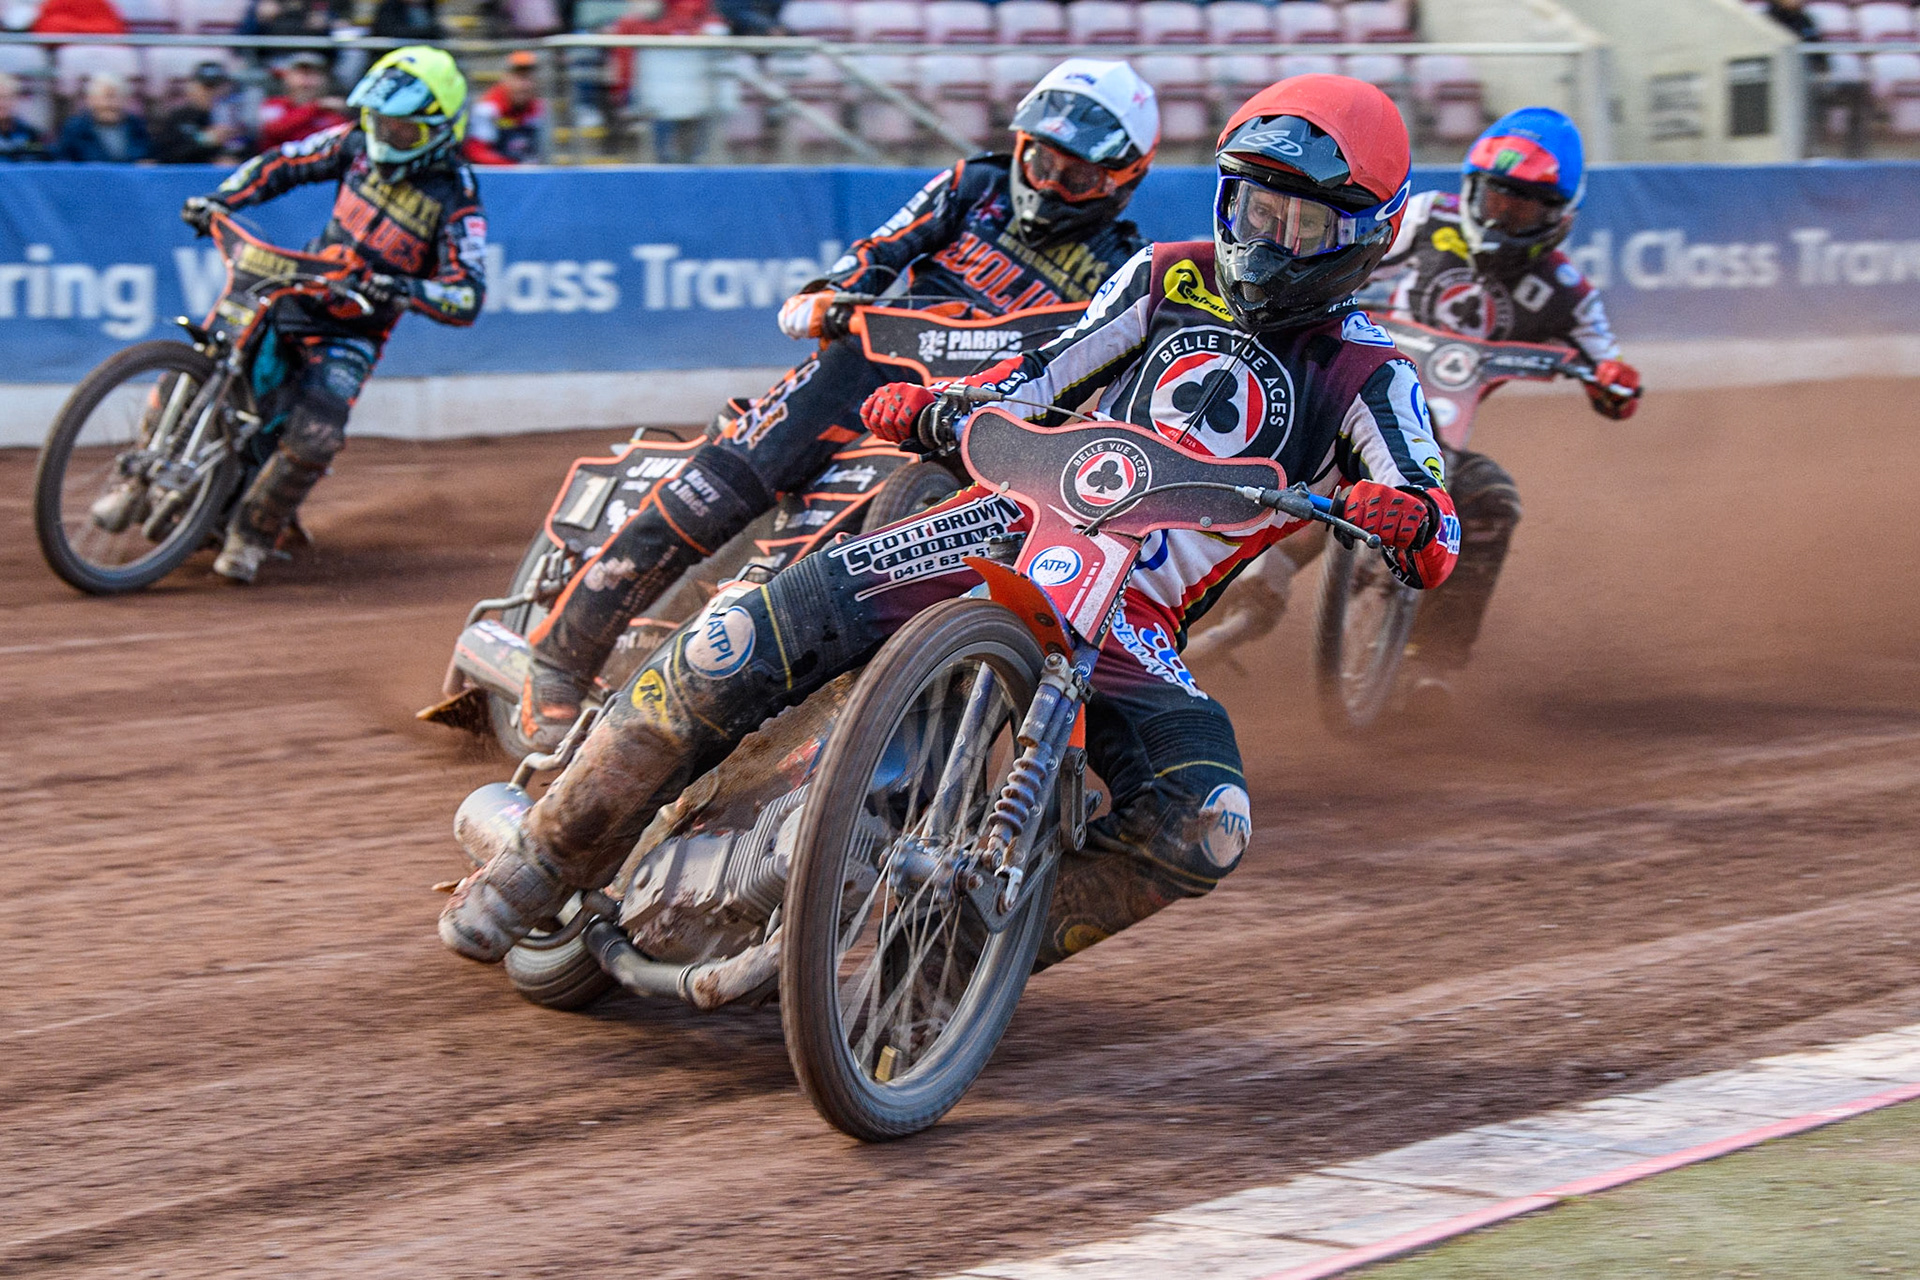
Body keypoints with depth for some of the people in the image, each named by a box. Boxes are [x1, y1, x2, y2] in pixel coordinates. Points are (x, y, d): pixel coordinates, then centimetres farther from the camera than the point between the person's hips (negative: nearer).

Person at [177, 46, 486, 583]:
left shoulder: (455, 199, -16)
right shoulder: (359, 142, -3)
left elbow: (468, 297, -23)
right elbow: (284, 163, 9)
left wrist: (407, 291, -41)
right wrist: (222, 198, -6)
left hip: (353, 334, -4)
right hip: (297, 292, 4)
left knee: (314, 438, -25)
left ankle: (251, 537, -4)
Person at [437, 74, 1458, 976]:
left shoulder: (1368, 379, 4)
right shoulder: (1168, 278, 13)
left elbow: (1433, 550, -6)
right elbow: (1048, 376, 18)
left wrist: (1408, 518, -32)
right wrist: (928, 404, -2)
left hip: (1131, 621, -1)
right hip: (1011, 520, 1)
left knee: (1206, 825, -29)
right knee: (748, 642, -20)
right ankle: (546, 856, -6)